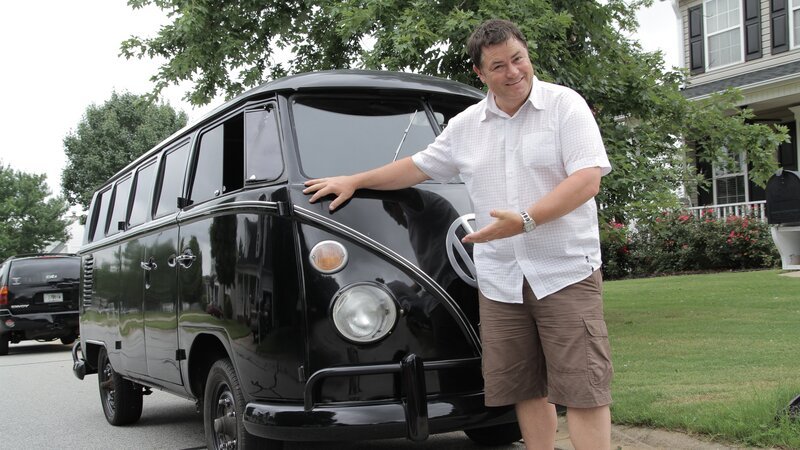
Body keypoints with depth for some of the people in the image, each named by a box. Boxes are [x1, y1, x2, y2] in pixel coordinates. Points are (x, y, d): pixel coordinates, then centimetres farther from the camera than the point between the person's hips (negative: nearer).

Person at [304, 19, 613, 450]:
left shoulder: (565, 105, -3)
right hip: (500, 280, 5)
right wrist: (352, 181, 23)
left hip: (566, 272, -5)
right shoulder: (466, 125, 13)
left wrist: (526, 219, -23)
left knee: (582, 388, -6)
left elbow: (588, 178, -13)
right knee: (524, 390, 8)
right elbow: (419, 166, 25)